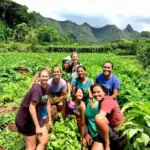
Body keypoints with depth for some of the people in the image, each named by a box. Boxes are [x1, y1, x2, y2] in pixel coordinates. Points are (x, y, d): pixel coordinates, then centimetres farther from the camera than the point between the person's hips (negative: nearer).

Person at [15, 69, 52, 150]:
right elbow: (31, 108, -31)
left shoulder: (47, 87, 0)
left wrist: (49, 120, 11)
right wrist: (37, 126, -28)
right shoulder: (36, 89, -27)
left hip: (35, 117, 9)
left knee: (45, 140, 13)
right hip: (25, 119, -8)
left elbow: (47, 103, 8)